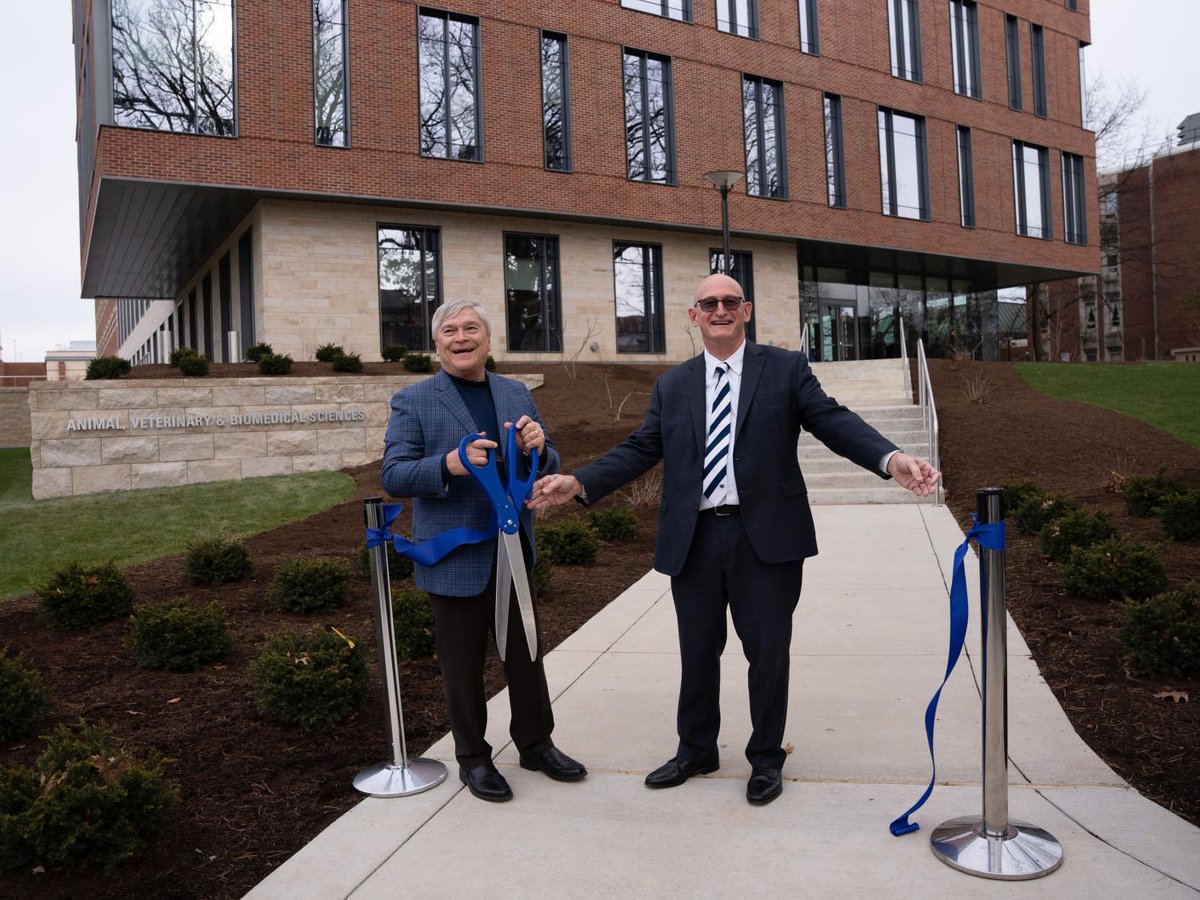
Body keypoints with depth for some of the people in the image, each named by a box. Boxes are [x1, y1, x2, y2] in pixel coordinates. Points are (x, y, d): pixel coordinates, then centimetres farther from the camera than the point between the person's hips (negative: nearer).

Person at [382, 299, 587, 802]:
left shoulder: (516, 394, 8)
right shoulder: (412, 401, -5)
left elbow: (548, 468, 9)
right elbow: (393, 476, -11)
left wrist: (537, 447, -15)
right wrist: (449, 464, -28)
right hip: (457, 557, -4)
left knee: (525, 652, 16)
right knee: (463, 663, 10)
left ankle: (536, 743, 35)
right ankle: (472, 758, 28)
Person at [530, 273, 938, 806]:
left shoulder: (786, 369, 3)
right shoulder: (672, 385, 11)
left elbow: (833, 421, -7)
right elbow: (640, 449, 7)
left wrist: (891, 458, -25)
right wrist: (579, 483, -6)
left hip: (765, 537, -2)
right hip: (694, 540, 3)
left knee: (768, 652, 9)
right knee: (697, 653, 15)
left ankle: (766, 759, 29)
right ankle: (696, 750, 36)